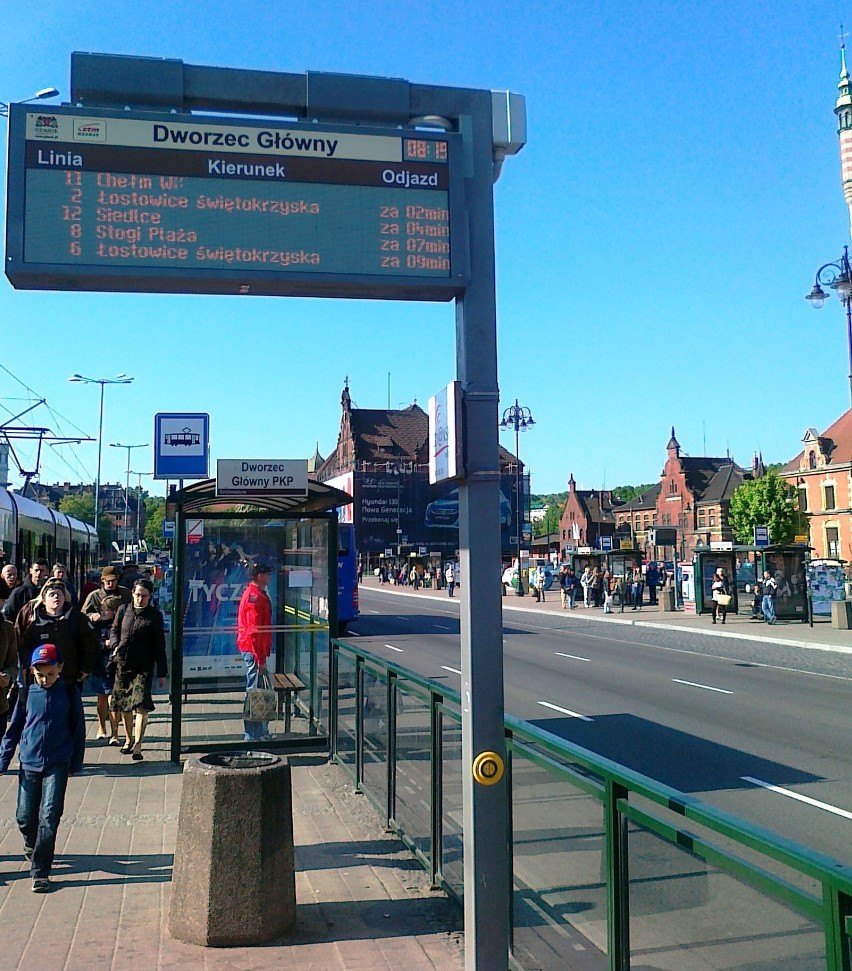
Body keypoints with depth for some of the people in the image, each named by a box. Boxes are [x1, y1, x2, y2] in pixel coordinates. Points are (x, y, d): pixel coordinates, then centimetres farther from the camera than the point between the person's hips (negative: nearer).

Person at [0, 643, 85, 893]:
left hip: (57, 764, -2)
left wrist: (76, 763, 6)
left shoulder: (70, 692, -2)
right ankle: (31, 846, 42)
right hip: (29, 763, 2)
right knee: (25, 817, 10)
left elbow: (78, 729, 5)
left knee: (49, 817, -9)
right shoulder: (27, 694, 1)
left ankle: (40, 872, -1)